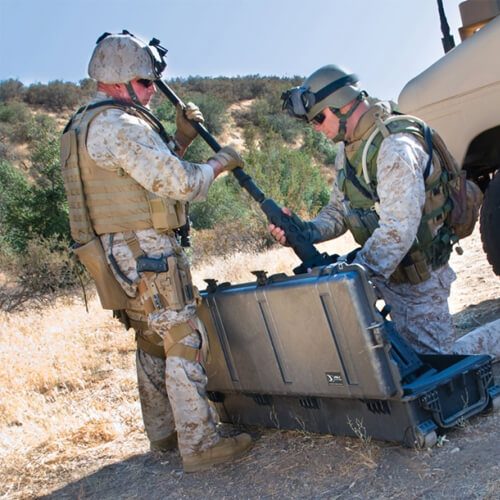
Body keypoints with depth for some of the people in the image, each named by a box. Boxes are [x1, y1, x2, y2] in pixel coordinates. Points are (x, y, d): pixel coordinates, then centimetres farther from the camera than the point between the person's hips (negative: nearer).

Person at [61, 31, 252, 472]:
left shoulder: (88, 123, 17)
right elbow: (179, 183, -21)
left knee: (154, 345, 17)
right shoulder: (120, 125, -17)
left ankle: (163, 433, 28)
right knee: (184, 343, -6)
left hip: (122, 254, 10)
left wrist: (181, 138, 11)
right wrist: (220, 162, -5)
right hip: (147, 252, -10)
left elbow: (151, 170, 22)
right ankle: (199, 444, -2)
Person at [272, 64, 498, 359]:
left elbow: (397, 232, -32)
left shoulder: (395, 146, -26)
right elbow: (338, 210, 9)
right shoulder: (348, 150, 5)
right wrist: (306, 231, -11)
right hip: (387, 271, 8)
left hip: (417, 278, -8)